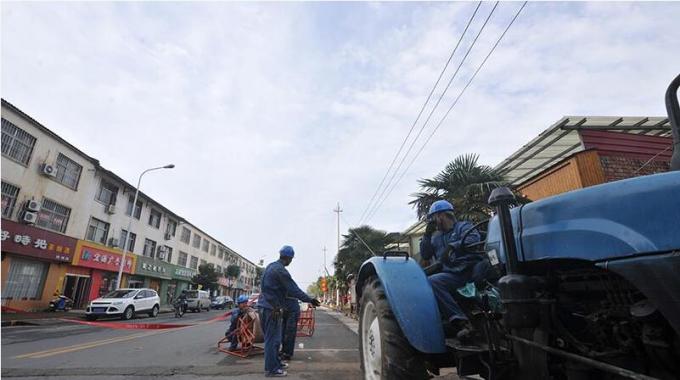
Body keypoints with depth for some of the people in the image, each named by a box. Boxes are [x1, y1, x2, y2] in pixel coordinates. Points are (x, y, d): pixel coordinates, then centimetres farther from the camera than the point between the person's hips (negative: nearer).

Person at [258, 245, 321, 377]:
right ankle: (271, 369, 9)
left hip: (266, 306, 10)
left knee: (274, 337, 19)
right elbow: (294, 289, -19)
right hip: (271, 308, -10)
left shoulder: (271, 266, 10)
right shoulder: (281, 270, -19)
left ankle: (275, 362, 31)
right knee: (272, 339, 0)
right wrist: (310, 300, -13)